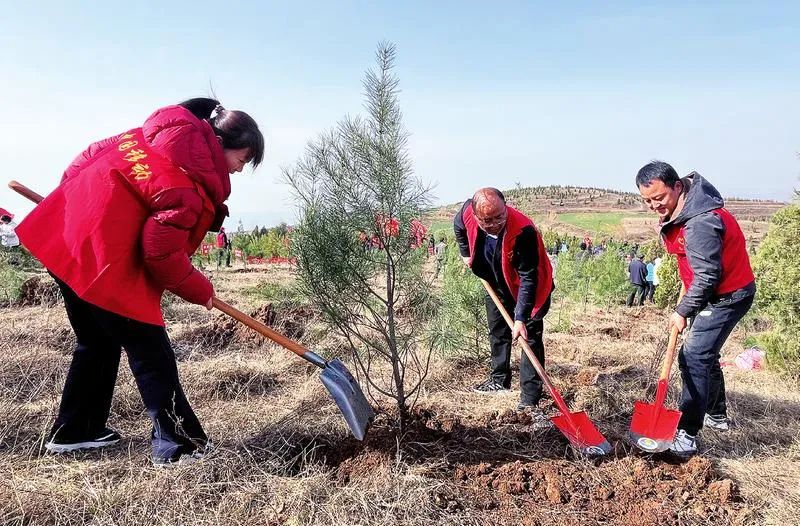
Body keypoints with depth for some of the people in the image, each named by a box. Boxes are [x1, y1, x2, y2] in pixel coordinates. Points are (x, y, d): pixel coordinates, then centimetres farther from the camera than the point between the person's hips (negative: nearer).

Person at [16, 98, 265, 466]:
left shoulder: (163, 135, 10)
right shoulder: (190, 185, -18)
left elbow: (91, 157, 17)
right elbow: (162, 254, -20)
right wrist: (200, 291, -5)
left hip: (64, 238, 10)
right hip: (105, 260, -10)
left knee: (98, 342, 23)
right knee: (151, 353, 1)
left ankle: (72, 432, 36)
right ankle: (178, 445, 9)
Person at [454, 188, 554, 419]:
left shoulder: (523, 231, -40)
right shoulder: (468, 214, -26)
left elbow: (528, 278, -36)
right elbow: (459, 226, 3)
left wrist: (521, 318, -38)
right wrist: (466, 253, 6)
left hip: (528, 288, -5)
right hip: (497, 285, 6)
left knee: (530, 337, -10)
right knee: (497, 332, 18)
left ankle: (529, 400, -6)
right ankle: (499, 380, 37)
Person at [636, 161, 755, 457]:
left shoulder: (700, 223, -30)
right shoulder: (677, 212, 1)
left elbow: (707, 276, -27)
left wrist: (683, 312, -18)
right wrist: (684, 291, 13)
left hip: (728, 295, -10)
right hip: (714, 293, 10)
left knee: (694, 359, -15)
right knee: (704, 355, 21)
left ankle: (686, 437, -11)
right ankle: (716, 416, 40)